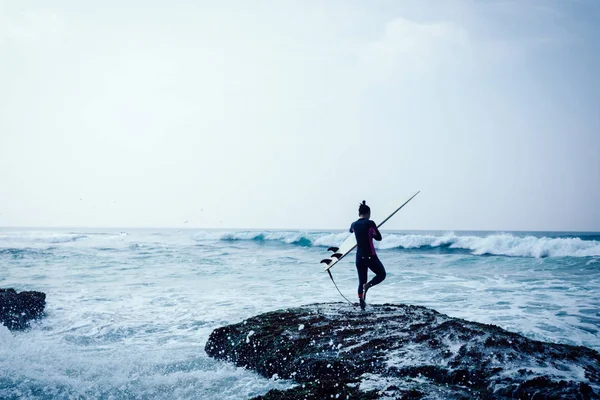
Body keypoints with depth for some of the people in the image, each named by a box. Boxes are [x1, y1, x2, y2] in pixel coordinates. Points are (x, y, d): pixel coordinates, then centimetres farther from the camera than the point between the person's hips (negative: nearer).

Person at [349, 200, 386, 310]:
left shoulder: (354, 224, 5)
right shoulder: (370, 223, -11)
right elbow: (379, 237, -5)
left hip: (359, 257, 5)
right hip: (370, 256, -5)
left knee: (361, 281, 16)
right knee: (381, 274, 14)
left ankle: (362, 303, 8)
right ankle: (367, 285, -13)